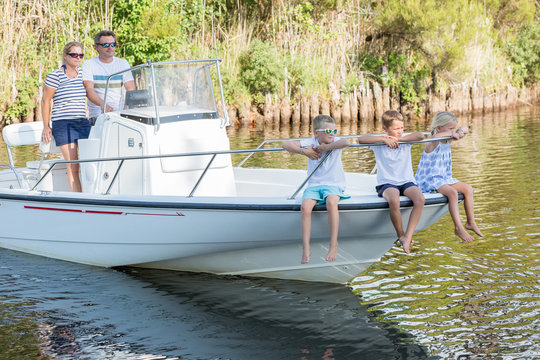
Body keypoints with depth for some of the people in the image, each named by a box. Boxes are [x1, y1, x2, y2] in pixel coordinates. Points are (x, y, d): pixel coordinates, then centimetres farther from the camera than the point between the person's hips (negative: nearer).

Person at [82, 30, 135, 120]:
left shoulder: (123, 64, 13)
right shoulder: (88, 64, 3)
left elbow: (131, 89, 4)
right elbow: (88, 90, -11)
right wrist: (103, 105, -30)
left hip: (119, 113, 3)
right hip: (97, 114, -3)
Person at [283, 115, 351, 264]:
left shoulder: (335, 143, 1)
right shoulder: (311, 143, 4)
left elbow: (347, 142, -25)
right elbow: (286, 145, -2)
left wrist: (324, 147, -17)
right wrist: (305, 151, -12)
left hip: (333, 185, -2)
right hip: (314, 185, 2)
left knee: (331, 203, -35)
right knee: (305, 206, -28)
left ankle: (333, 244, -26)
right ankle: (306, 248, -24)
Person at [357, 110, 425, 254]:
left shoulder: (406, 141, 9)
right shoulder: (379, 143, 2)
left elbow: (420, 136, -9)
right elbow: (361, 139, -14)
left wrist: (398, 139, -9)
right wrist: (384, 139, -15)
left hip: (406, 181, 3)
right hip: (387, 183, -3)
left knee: (420, 200, -29)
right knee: (394, 201, -36)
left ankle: (408, 237, -28)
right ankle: (400, 235, -13)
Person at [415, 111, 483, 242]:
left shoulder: (447, 140, 7)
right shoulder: (433, 143, -18)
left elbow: (464, 130, 19)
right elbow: (435, 137, -46)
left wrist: (460, 131, -5)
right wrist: (451, 133, -35)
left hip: (443, 178, 9)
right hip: (429, 180, -9)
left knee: (468, 188, 1)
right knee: (452, 192, -30)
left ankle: (471, 222, 11)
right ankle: (458, 228, -27)